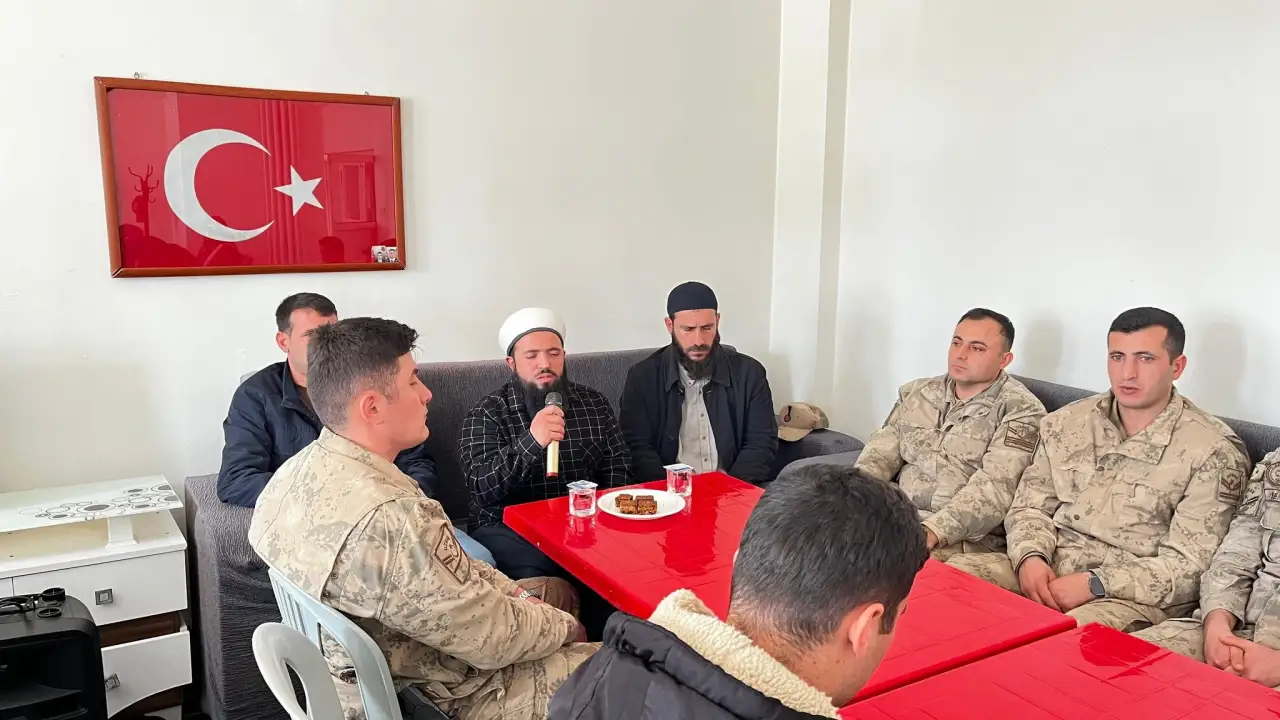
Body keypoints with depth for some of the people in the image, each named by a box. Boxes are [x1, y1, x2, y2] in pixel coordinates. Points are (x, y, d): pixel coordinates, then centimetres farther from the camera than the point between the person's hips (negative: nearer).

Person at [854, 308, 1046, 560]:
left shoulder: (1021, 410, -4)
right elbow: (880, 454, 11)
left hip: (967, 540, -6)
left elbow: (994, 488, -16)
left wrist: (932, 532, -29)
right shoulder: (915, 393, 14)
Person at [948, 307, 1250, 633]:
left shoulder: (1214, 452, -6)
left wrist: (1095, 584, -20)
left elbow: (1189, 566, -10)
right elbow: (1030, 506, 12)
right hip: (1049, 568, 5)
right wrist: (1030, 557, -10)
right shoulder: (1065, 423, 8)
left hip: (1136, 595, -5)